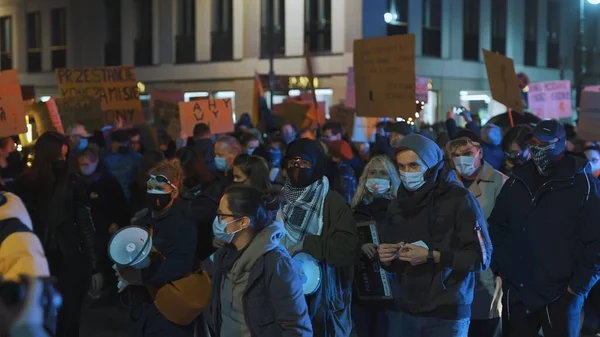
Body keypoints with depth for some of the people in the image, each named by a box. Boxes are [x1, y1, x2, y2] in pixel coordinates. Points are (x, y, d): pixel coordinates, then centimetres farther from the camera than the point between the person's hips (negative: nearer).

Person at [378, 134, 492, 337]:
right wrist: (385, 258, -3)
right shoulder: (398, 205, 11)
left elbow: (481, 257, -12)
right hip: (406, 312, 5)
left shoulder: (458, 199, -7)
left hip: (447, 314, -5)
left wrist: (432, 256, -19)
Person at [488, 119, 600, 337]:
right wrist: (500, 268, 9)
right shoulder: (517, 182, 9)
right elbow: (497, 227, 18)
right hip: (517, 291, 5)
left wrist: (580, 284, -11)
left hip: (561, 295, -4)